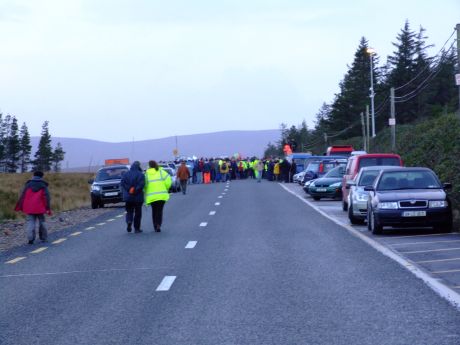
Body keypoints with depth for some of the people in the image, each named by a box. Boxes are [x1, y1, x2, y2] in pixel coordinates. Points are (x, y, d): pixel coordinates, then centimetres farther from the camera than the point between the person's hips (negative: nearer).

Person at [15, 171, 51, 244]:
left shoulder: (28, 184, 7)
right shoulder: (43, 185, 3)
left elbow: (23, 196, 5)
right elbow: (47, 197, -4)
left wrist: (19, 207, 8)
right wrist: (48, 208, -6)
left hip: (29, 208, 1)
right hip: (40, 208, -1)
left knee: (30, 222, 1)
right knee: (41, 222, 13)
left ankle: (30, 238, -13)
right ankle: (44, 238, 18)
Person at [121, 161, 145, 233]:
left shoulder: (126, 174, 5)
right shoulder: (140, 175, -6)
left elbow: (123, 183, -7)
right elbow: (141, 184, -19)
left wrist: (128, 189, -8)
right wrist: (135, 190, -11)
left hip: (128, 197, 2)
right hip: (138, 197, -2)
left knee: (129, 211, 13)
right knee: (137, 212, 6)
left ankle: (129, 221, -16)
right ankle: (137, 228, 7)